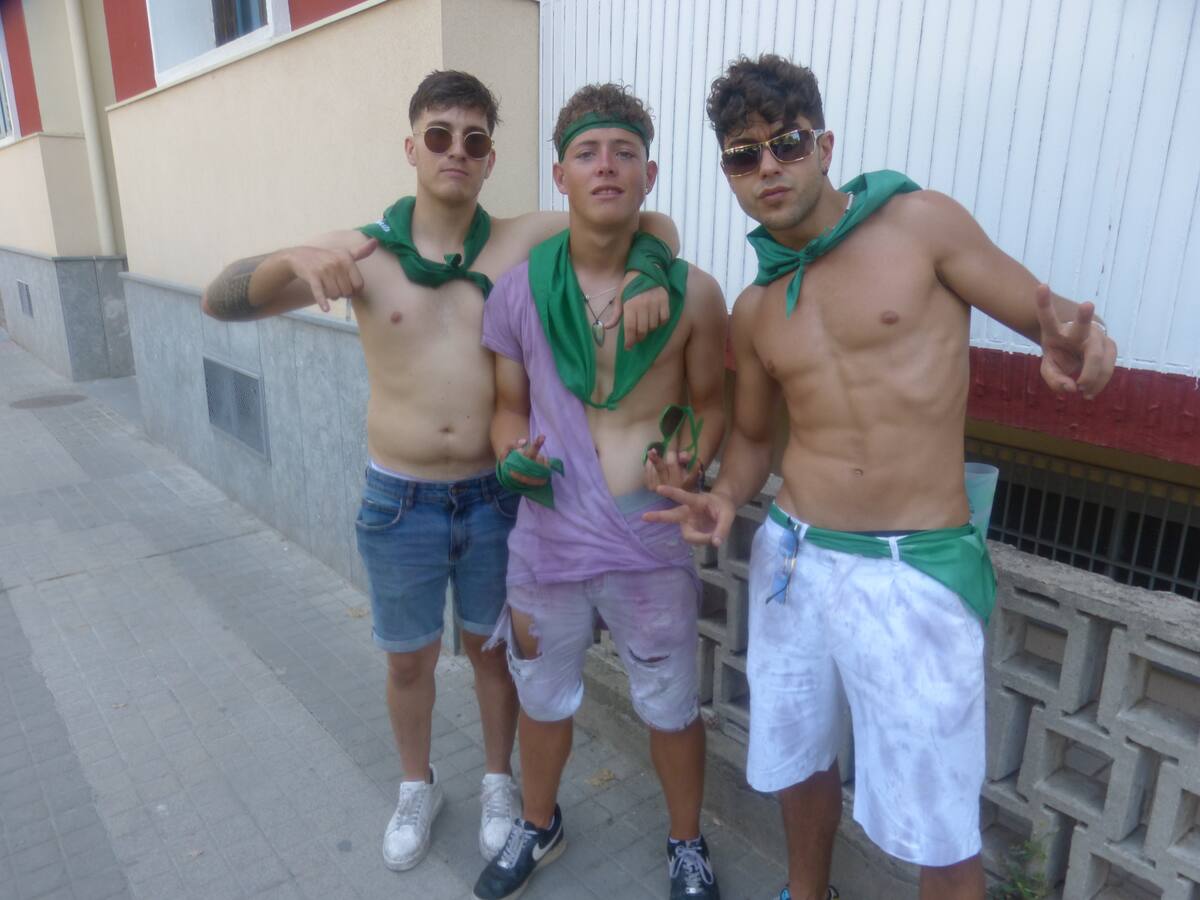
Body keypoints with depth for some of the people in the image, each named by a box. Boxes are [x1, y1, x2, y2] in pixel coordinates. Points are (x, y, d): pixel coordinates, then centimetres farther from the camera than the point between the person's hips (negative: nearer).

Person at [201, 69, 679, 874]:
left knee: (492, 648, 18)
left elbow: (651, 222, -1)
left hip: (496, 496, 0)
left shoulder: (524, 241, -5)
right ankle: (418, 786, 44)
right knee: (409, 658, 18)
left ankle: (499, 780, 43)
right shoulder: (363, 252, -7)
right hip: (399, 502, 0)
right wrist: (295, 260, -33)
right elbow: (221, 302, -12)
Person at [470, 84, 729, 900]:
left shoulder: (693, 292, -8)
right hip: (546, 539, 2)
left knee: (671, 708, 18)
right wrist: (512, 457, -14)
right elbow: (509, 406, 6)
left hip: (652, 544, -1)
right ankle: (539, 826, 53)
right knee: (544, 699, 23)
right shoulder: (517, 290, -5)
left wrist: (690, 461, -17)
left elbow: (710, 405, 3)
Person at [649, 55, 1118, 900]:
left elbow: (1052, 315, -2)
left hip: (917, 572, -4)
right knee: (797, 760, 22)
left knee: (938, 828, 5)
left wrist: (1074, 342, -26)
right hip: (793, 559, 5)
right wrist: (727, 499, -3)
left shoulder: (921, 221, -5)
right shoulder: (754, 307, 8)